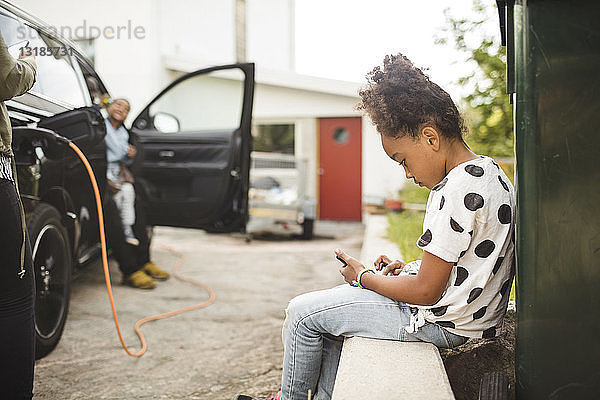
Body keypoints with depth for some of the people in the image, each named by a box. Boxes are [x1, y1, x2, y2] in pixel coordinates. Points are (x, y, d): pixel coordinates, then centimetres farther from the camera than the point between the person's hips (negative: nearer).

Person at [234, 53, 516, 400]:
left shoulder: (458, 190, -26)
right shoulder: (489, 170, 7)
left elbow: (426, 291, -24)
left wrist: (364, 276, -8)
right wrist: (405, 268, 5)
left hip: (442, 322, -10)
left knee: (303, 312, -1)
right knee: (332, 312, 22)